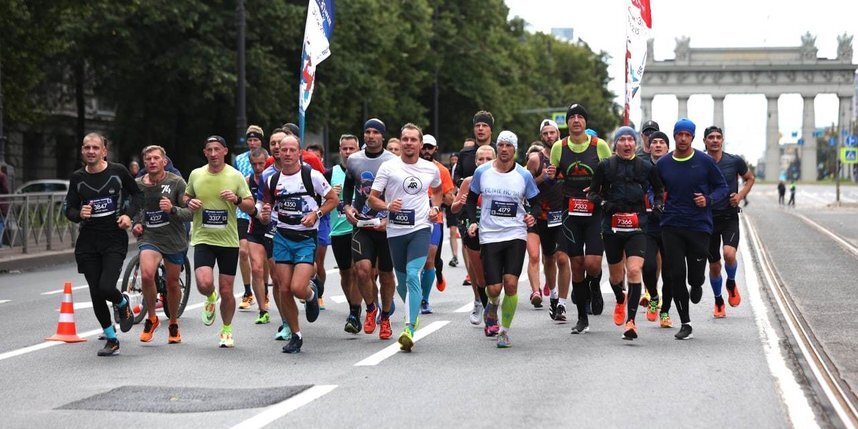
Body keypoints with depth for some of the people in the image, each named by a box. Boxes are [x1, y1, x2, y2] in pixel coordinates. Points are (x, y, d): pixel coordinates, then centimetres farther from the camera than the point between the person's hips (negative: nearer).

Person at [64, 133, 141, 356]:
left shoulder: (118, 171, -3)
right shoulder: (77, 178, 2)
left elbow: (136, 193, 11)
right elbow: (68, 208, 7)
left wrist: (128, 214, -5)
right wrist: (79, 214, -15)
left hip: (115, 238, -3)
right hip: (88, 240, 3)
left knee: (106, 287, -19)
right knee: (95, 293, 3)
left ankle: (123, 303, 19)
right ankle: (111, 339, 21)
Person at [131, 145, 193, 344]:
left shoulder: (176, 182, -8)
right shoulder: (137, 185, 1)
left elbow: (190, 213, -10)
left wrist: (172, 209, -27)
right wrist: (135, 224, 1)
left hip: (174, 240, 0)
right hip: (149, 238, 0)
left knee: (172, 283, 10)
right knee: (146, 275, -25)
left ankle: (173, 324, 34)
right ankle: (151, 318, -3)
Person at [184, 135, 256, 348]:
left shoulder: (236, 176, -2)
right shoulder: (196, 175, 3)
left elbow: (251, 208, 1)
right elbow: (186, 197, 20)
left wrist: (237, 200, -19)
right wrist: (189, 203, -3)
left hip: (228, 241, 0)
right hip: (203, 239, 0)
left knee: (226, 291, 4)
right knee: (204, 284, -20)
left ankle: (227, 330, 28)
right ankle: (211, 299, 18)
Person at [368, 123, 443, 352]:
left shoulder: (431, 169, 6)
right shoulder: (388, 167, -1)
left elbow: (438, 190, 28)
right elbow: (372, 198, 0)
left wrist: (436, 207, 8)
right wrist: (387, 206, -20)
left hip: (420, 229, -1)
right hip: (396, 230, 1)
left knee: (413, 275, -20)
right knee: (402, 281, 10)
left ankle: (409, 329, -26)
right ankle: (414, 313, 40)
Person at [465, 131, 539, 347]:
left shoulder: (524, 175, 1)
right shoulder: (482, 172, 1)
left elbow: (535, 203, 10)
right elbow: (471, 198, 14)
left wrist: (533, 217, -11)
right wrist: (472, 221, -1)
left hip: (516, 235, 0)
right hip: (489, 236, 0)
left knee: (511, 283, -14)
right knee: (494, 288, -5)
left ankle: (505, 330, 3)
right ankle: (493, 306, 34)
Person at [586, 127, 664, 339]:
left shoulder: (646, 167, 6)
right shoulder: (605, 166, 3)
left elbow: (659, 189, 20)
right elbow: (592, 192, 8)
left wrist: (658, 203, 1)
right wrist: (603, 203, -11)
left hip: (637, 227, -1)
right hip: (612, 226, 1)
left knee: (634, 270, -18)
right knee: (615, 274, 13)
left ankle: (630, 321, -18)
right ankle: (620, 301, 49)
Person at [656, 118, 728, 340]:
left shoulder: (705, 162, -2)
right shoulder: (662, 164, 4)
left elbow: (722, 186, 6)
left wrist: (708, 199, -11)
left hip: (699, 225, -1)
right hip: (671, 226, 1)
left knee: (696, 276, 0)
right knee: (675, 275, -5)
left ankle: (696, 287, 40)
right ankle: (685, 324, 5)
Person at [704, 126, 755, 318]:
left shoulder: (735, 161, -4)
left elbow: (750, 178, 13)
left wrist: (740, 195, -4)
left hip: (730, 217, -1)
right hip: (708, 219, 1)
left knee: (729, 254, -24)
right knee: (714, 265, 6)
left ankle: (731, 284, 8)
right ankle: (718, 301, 28)